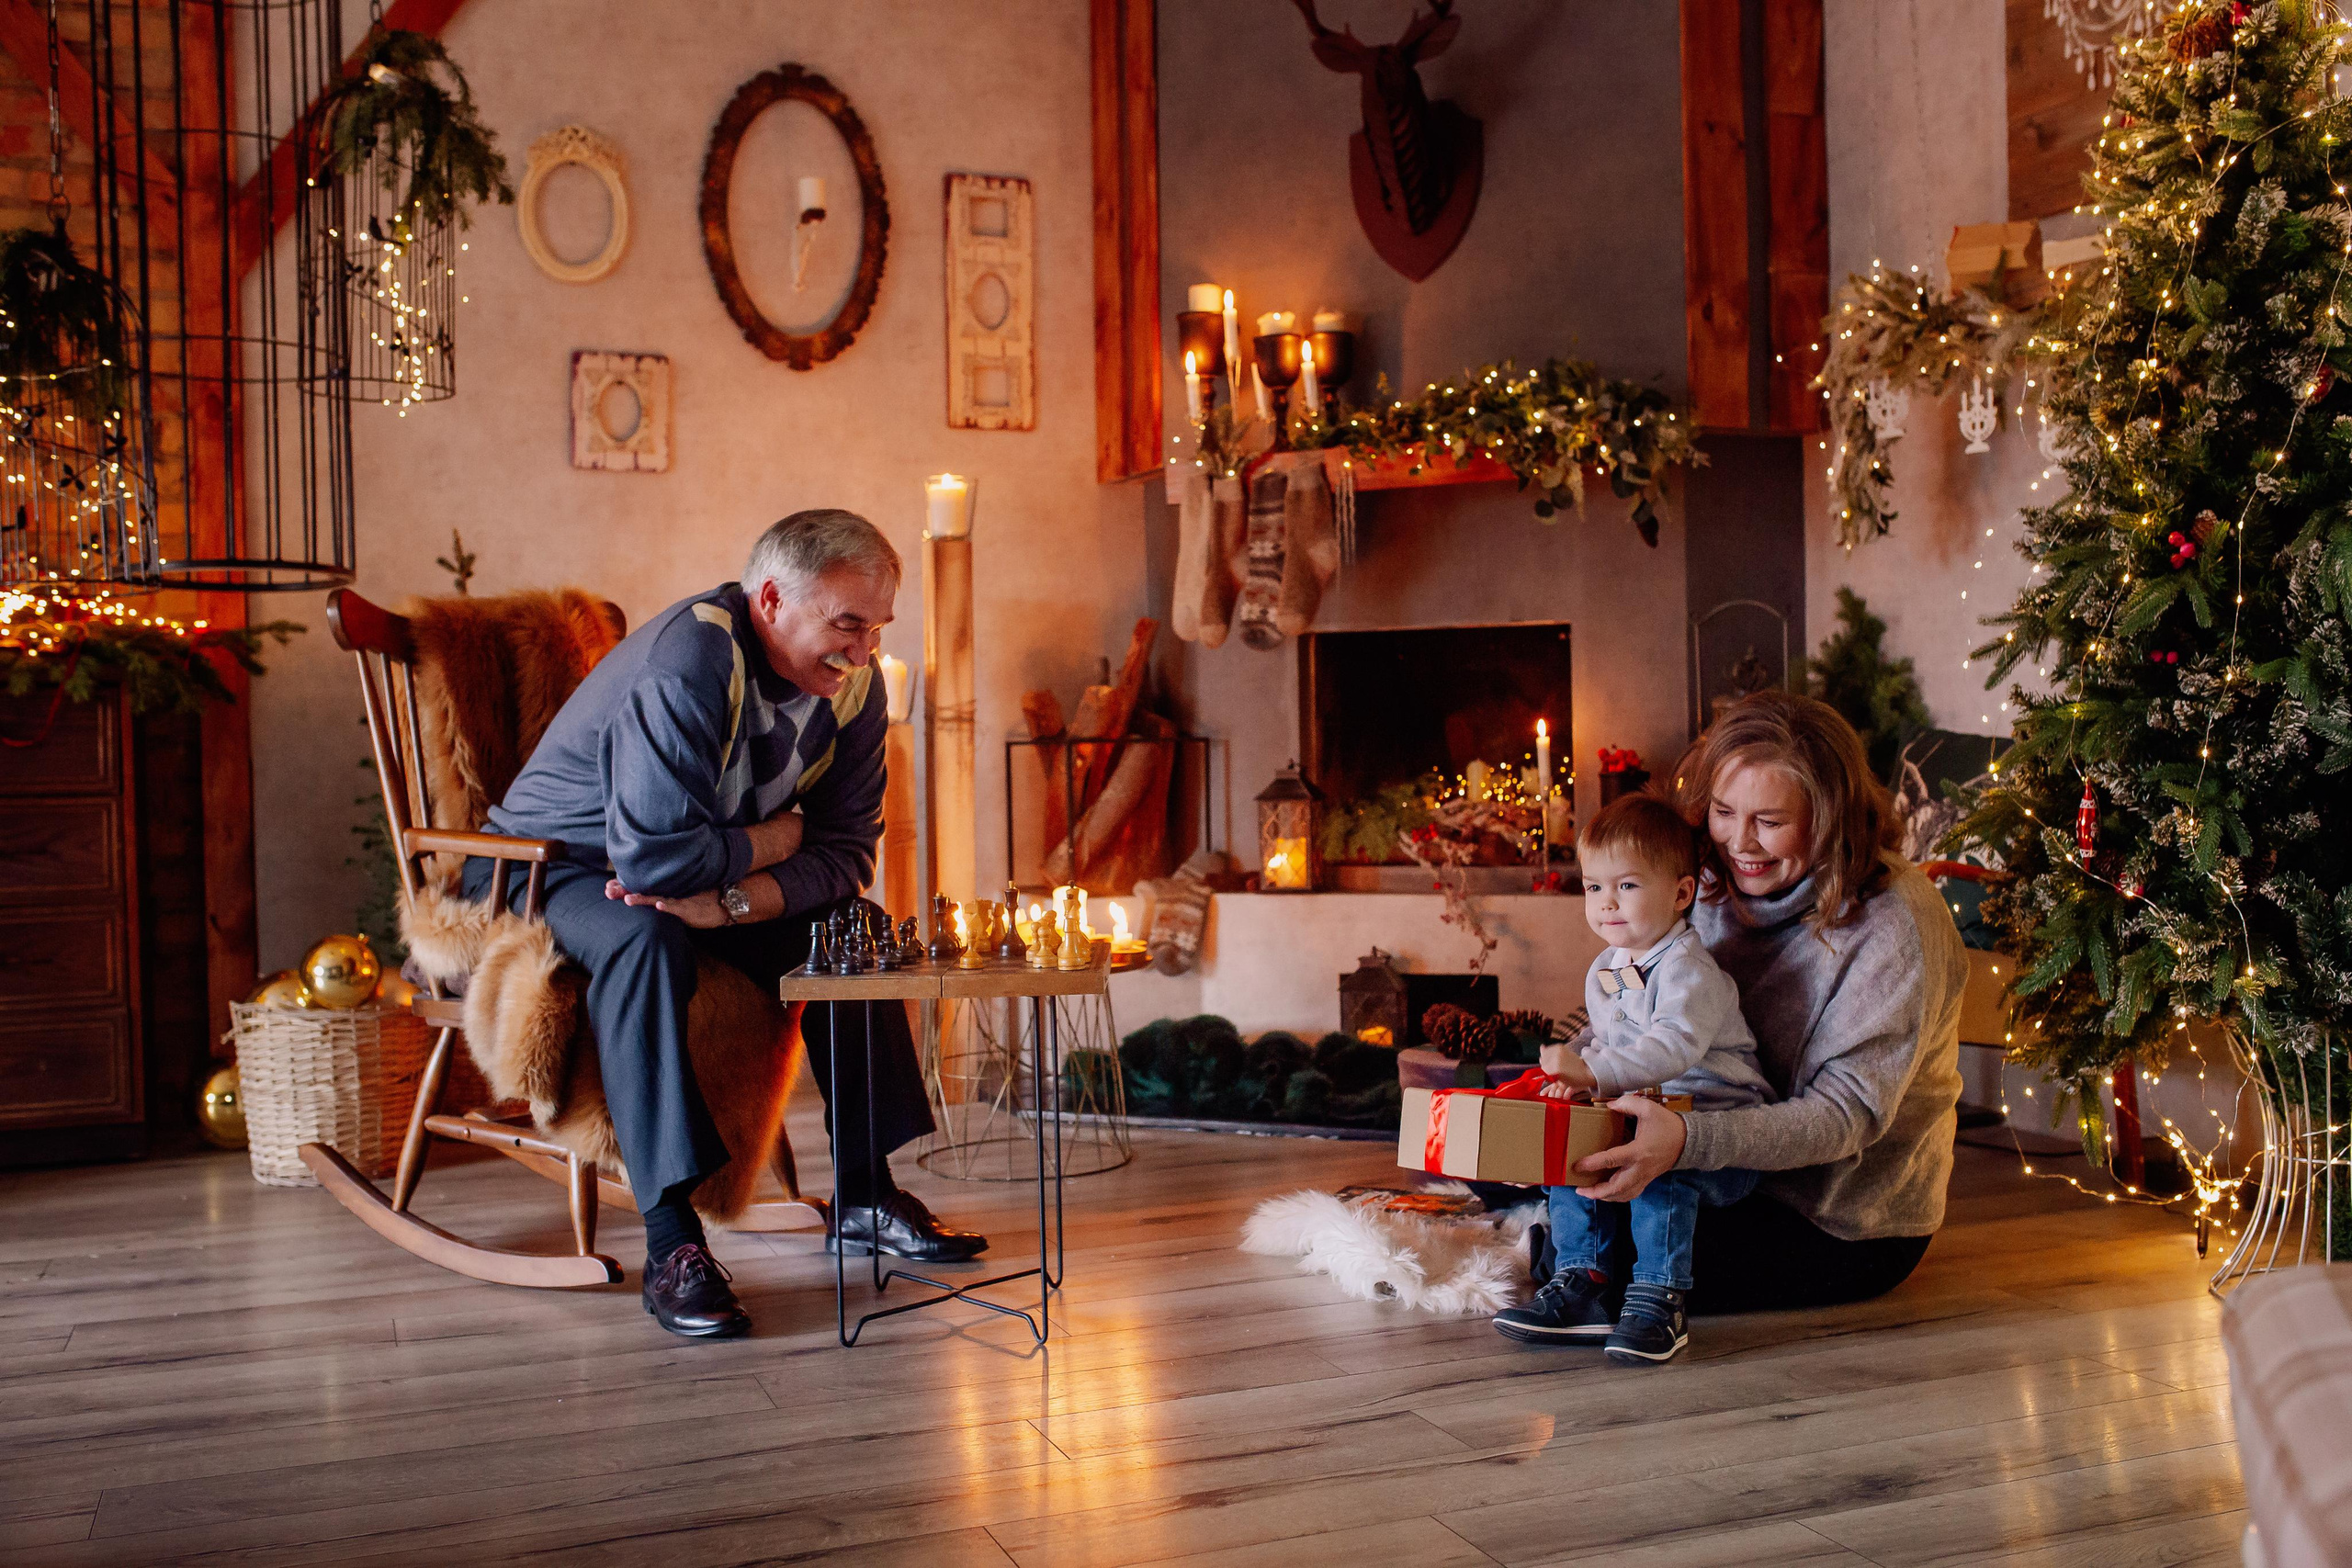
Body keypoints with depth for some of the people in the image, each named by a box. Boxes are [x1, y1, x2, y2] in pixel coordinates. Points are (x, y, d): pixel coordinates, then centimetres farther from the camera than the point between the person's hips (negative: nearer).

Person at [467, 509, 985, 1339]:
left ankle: (863, 1195, -1)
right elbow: (653, 857, -38)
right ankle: (671, 1239, -36)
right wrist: (774, 840, -20)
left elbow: (846, 851, -12)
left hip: (704, 872, 7)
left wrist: (727, 901, -30)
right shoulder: (684, 669, -32)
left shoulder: (854, 687, -8)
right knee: (644, 937, -37)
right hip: (550, 868, -7)